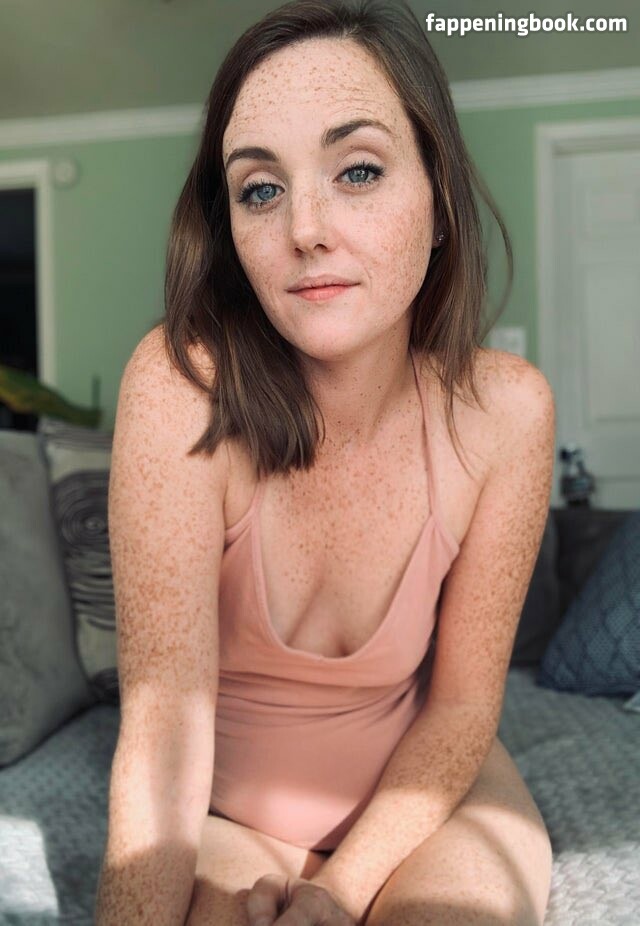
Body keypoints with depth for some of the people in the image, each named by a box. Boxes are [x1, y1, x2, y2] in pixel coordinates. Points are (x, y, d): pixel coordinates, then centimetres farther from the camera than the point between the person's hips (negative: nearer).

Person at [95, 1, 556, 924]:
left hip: (419, 791, 2)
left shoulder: (505, 409, -18)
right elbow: (163, 721, -25)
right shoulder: (182, 388, -26)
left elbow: (461, 705, -10)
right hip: (222, 815, -1)